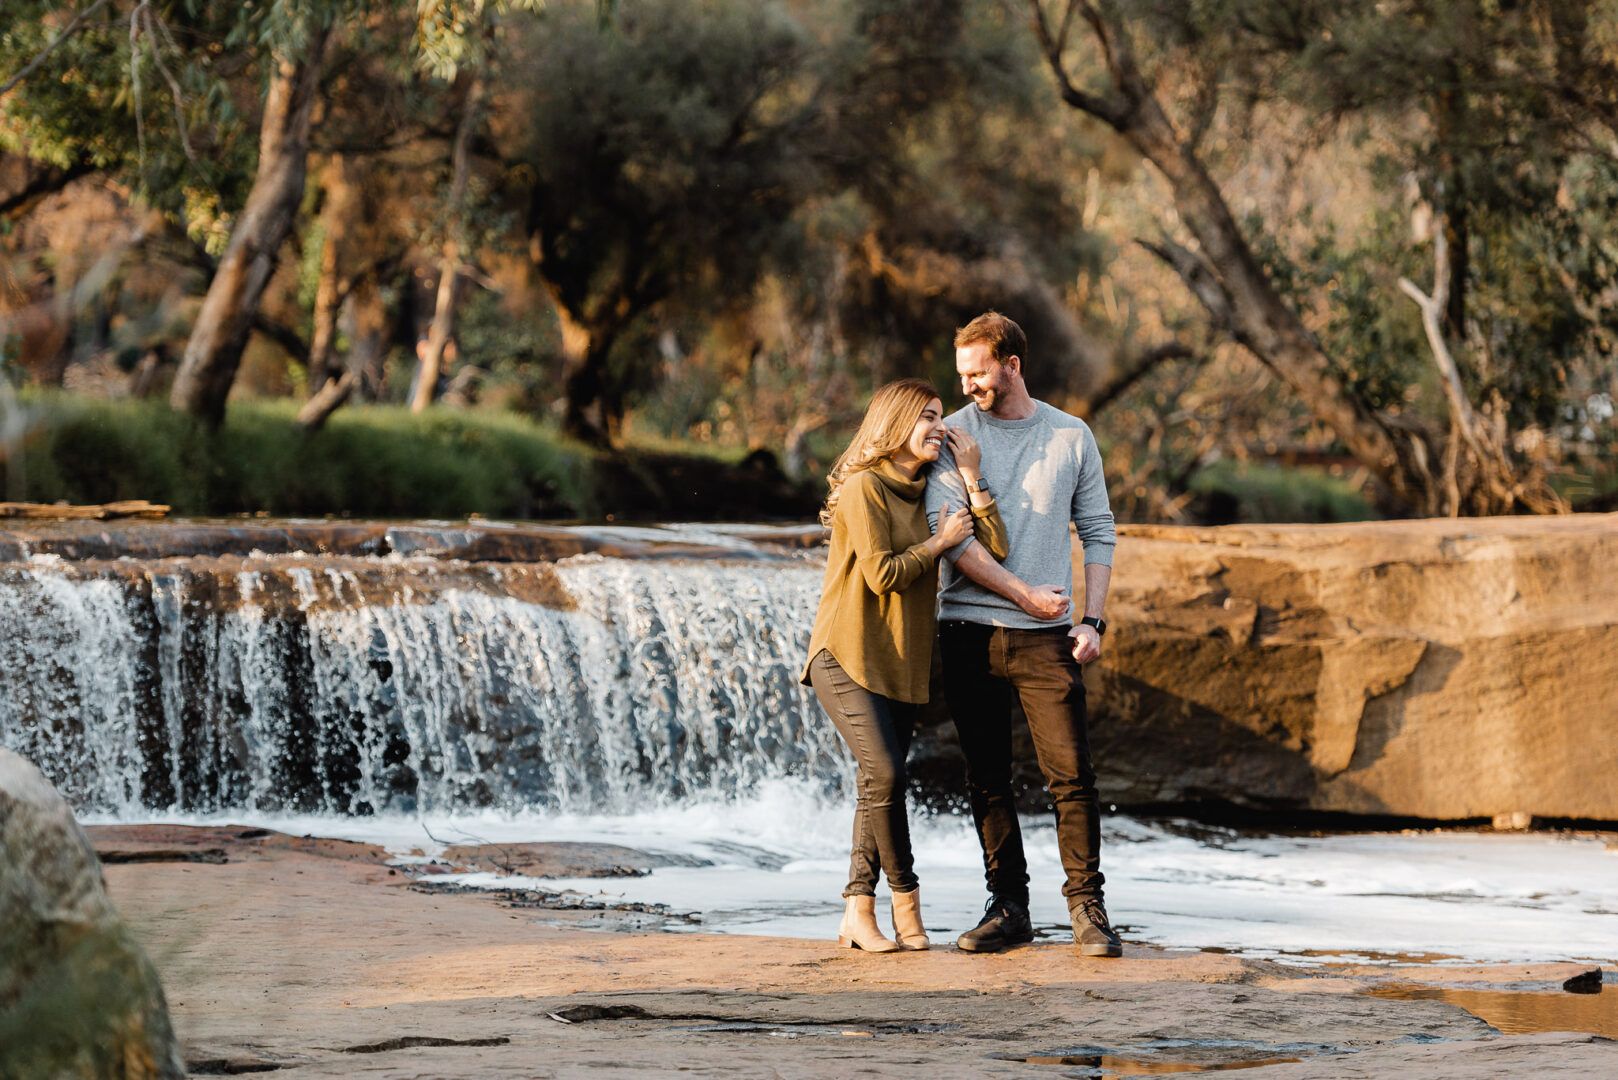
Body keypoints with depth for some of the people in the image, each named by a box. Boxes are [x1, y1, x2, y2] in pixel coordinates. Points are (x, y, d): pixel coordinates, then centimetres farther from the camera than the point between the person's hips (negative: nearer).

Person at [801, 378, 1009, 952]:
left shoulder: (929, 493, 12)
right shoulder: (864, 487, -9)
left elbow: (995, 550, 3)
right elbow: (882, 573, -16)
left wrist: (971, 479, -1)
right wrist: (940, 541, -7)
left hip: (902, 661, 7)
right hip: (848, 656, -7)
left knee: (879, 785, 2)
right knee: (884, 773, -19)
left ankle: (858, 913, 5)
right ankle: (906, 897, -5)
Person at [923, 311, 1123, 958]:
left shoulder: (1071, 437, 8)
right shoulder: (953, 435, 3)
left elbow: (1098, 534, 11)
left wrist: (1093, 620, 0)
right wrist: (1024, 595, -11)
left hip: (1047, 637, 0)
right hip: (969, 631, 0)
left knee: (1071, 773, -7)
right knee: (987, 779, 4)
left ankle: (1087, 906, -1)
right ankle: (1008, 909, 11)